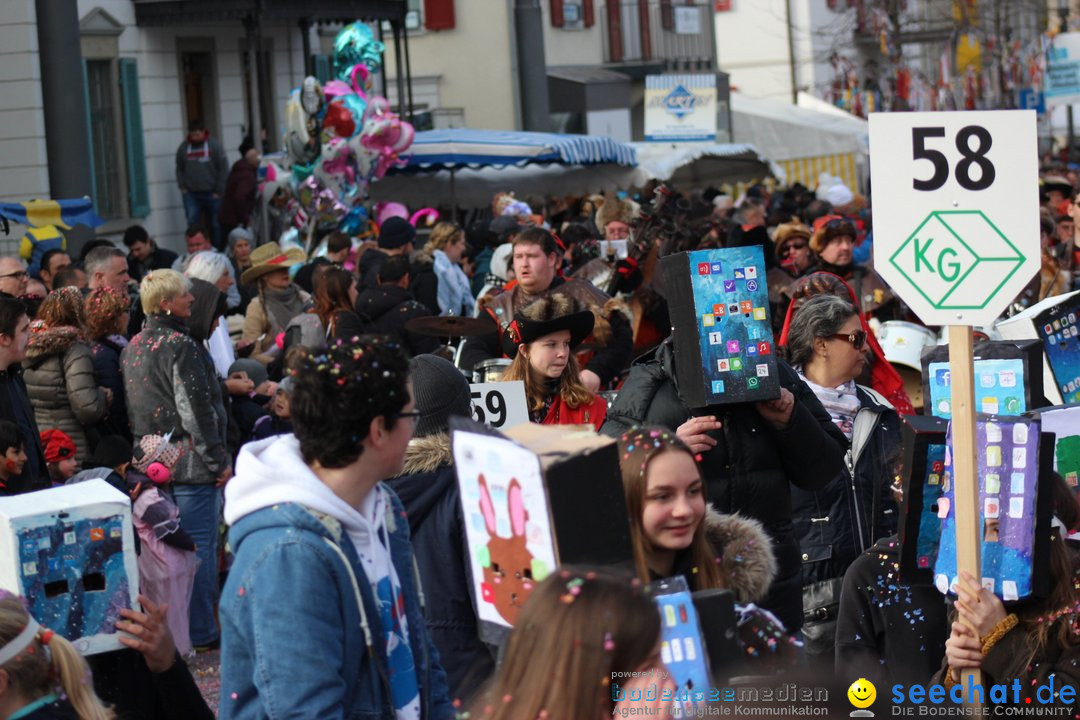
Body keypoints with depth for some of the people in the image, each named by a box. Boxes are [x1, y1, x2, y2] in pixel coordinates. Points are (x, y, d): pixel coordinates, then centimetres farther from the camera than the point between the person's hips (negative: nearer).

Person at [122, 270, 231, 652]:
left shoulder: (133, 347, 12)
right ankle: (200, 631, 1)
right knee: (200, 545, -2)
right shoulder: (181, 346, -16)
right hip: (190, 463, -9)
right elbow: (196, 410, -19)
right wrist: (219, 461, -13)